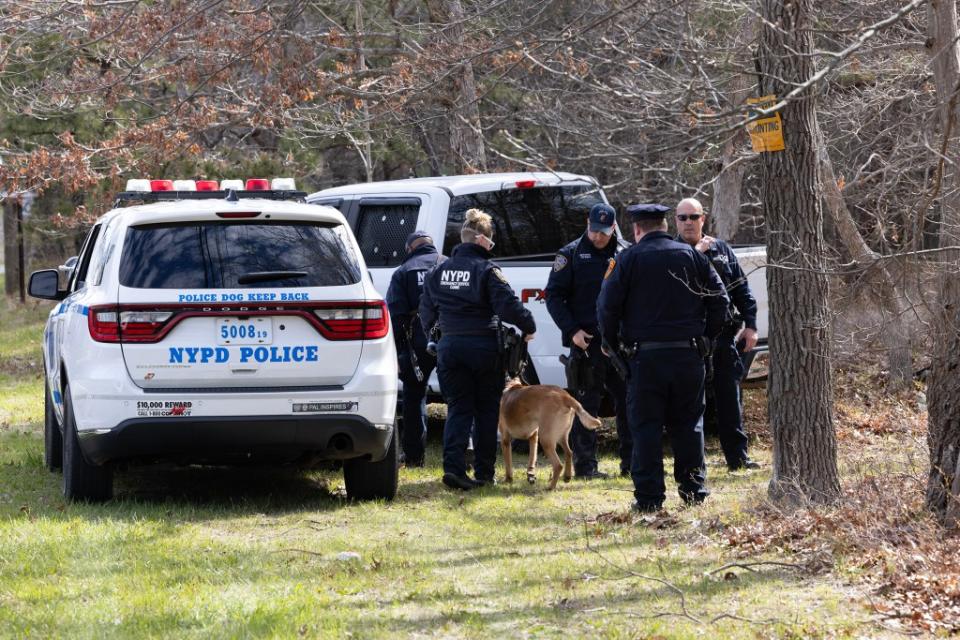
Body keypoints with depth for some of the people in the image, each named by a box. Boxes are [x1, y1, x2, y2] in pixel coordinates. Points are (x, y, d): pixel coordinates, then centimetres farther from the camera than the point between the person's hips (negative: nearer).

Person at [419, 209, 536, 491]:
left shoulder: (438, 272, 7)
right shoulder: (487, 270, -10)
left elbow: (426, 314, 12)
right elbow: (508, 306, -17)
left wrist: (434, 338, 28)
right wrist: (529, 327, -2)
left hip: (449, 348, 4)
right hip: (483, 348, -4)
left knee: (458, 408, 5)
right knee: (486, 410, 10)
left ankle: (453, 465, -14)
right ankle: (484, 471, 12)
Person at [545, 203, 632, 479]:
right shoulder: (572, 254, 2)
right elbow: (554, 296, -2)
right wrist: (572, 330, -13)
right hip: (586, 341, -4)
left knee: (629, 401, 4)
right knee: (585, 405, -1)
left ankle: (631, 462, 12)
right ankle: (585, 465, 3)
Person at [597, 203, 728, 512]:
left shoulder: (628, 259, -2)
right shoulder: (692, 256, 7)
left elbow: (607, 306, -6)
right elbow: (719, 299, 7)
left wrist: (612, 342, 8)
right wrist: (704, 335, 17)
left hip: (645, 356, -3)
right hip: (688, 354, 3)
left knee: (646, 426, 1)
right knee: (688, 423, 13)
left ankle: (649, 496, -2)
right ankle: (694, 489, 13)